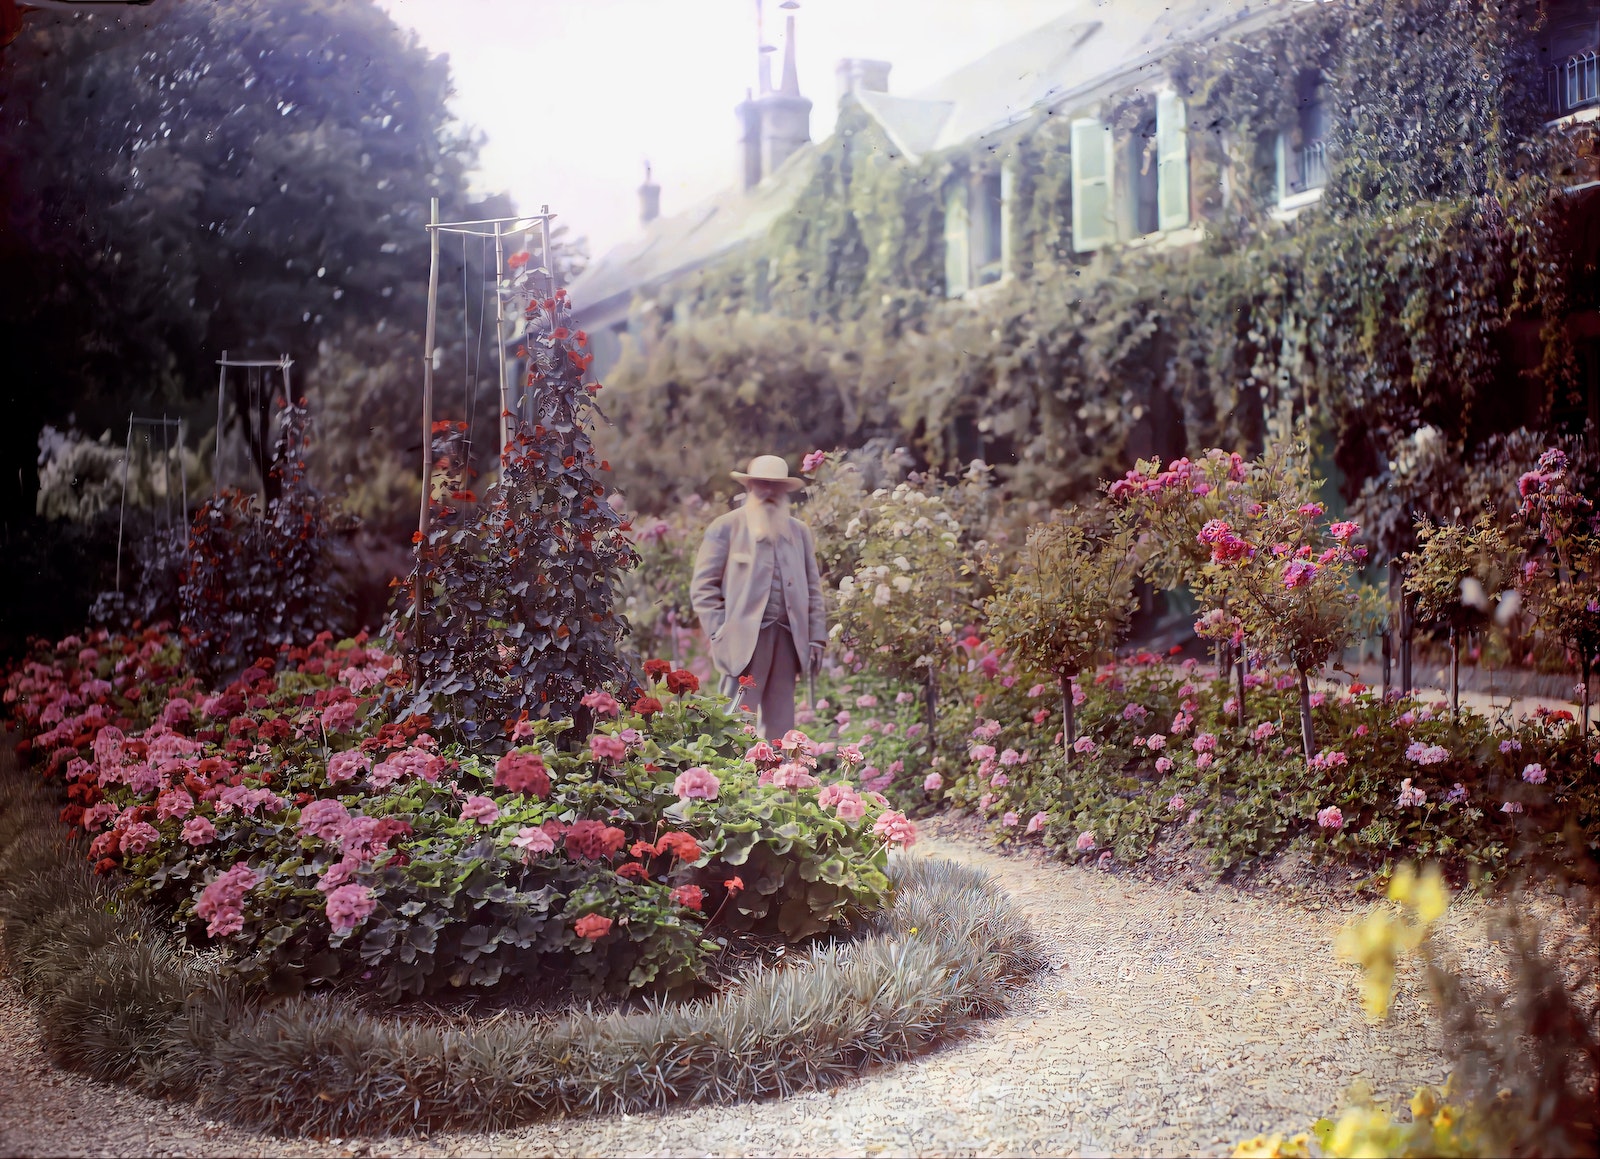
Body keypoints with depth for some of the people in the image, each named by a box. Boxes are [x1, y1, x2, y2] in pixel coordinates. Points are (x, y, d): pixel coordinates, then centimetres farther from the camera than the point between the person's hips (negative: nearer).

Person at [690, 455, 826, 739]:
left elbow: (813, 588, 18)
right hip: (745, 639, -5)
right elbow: (703, 587, -1)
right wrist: (720, 633, -8)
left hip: (788, 639, 5)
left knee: (780, 725, 7)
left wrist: (817, 637, 9)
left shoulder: (800, 532, 17)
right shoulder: (725, 528, 2)